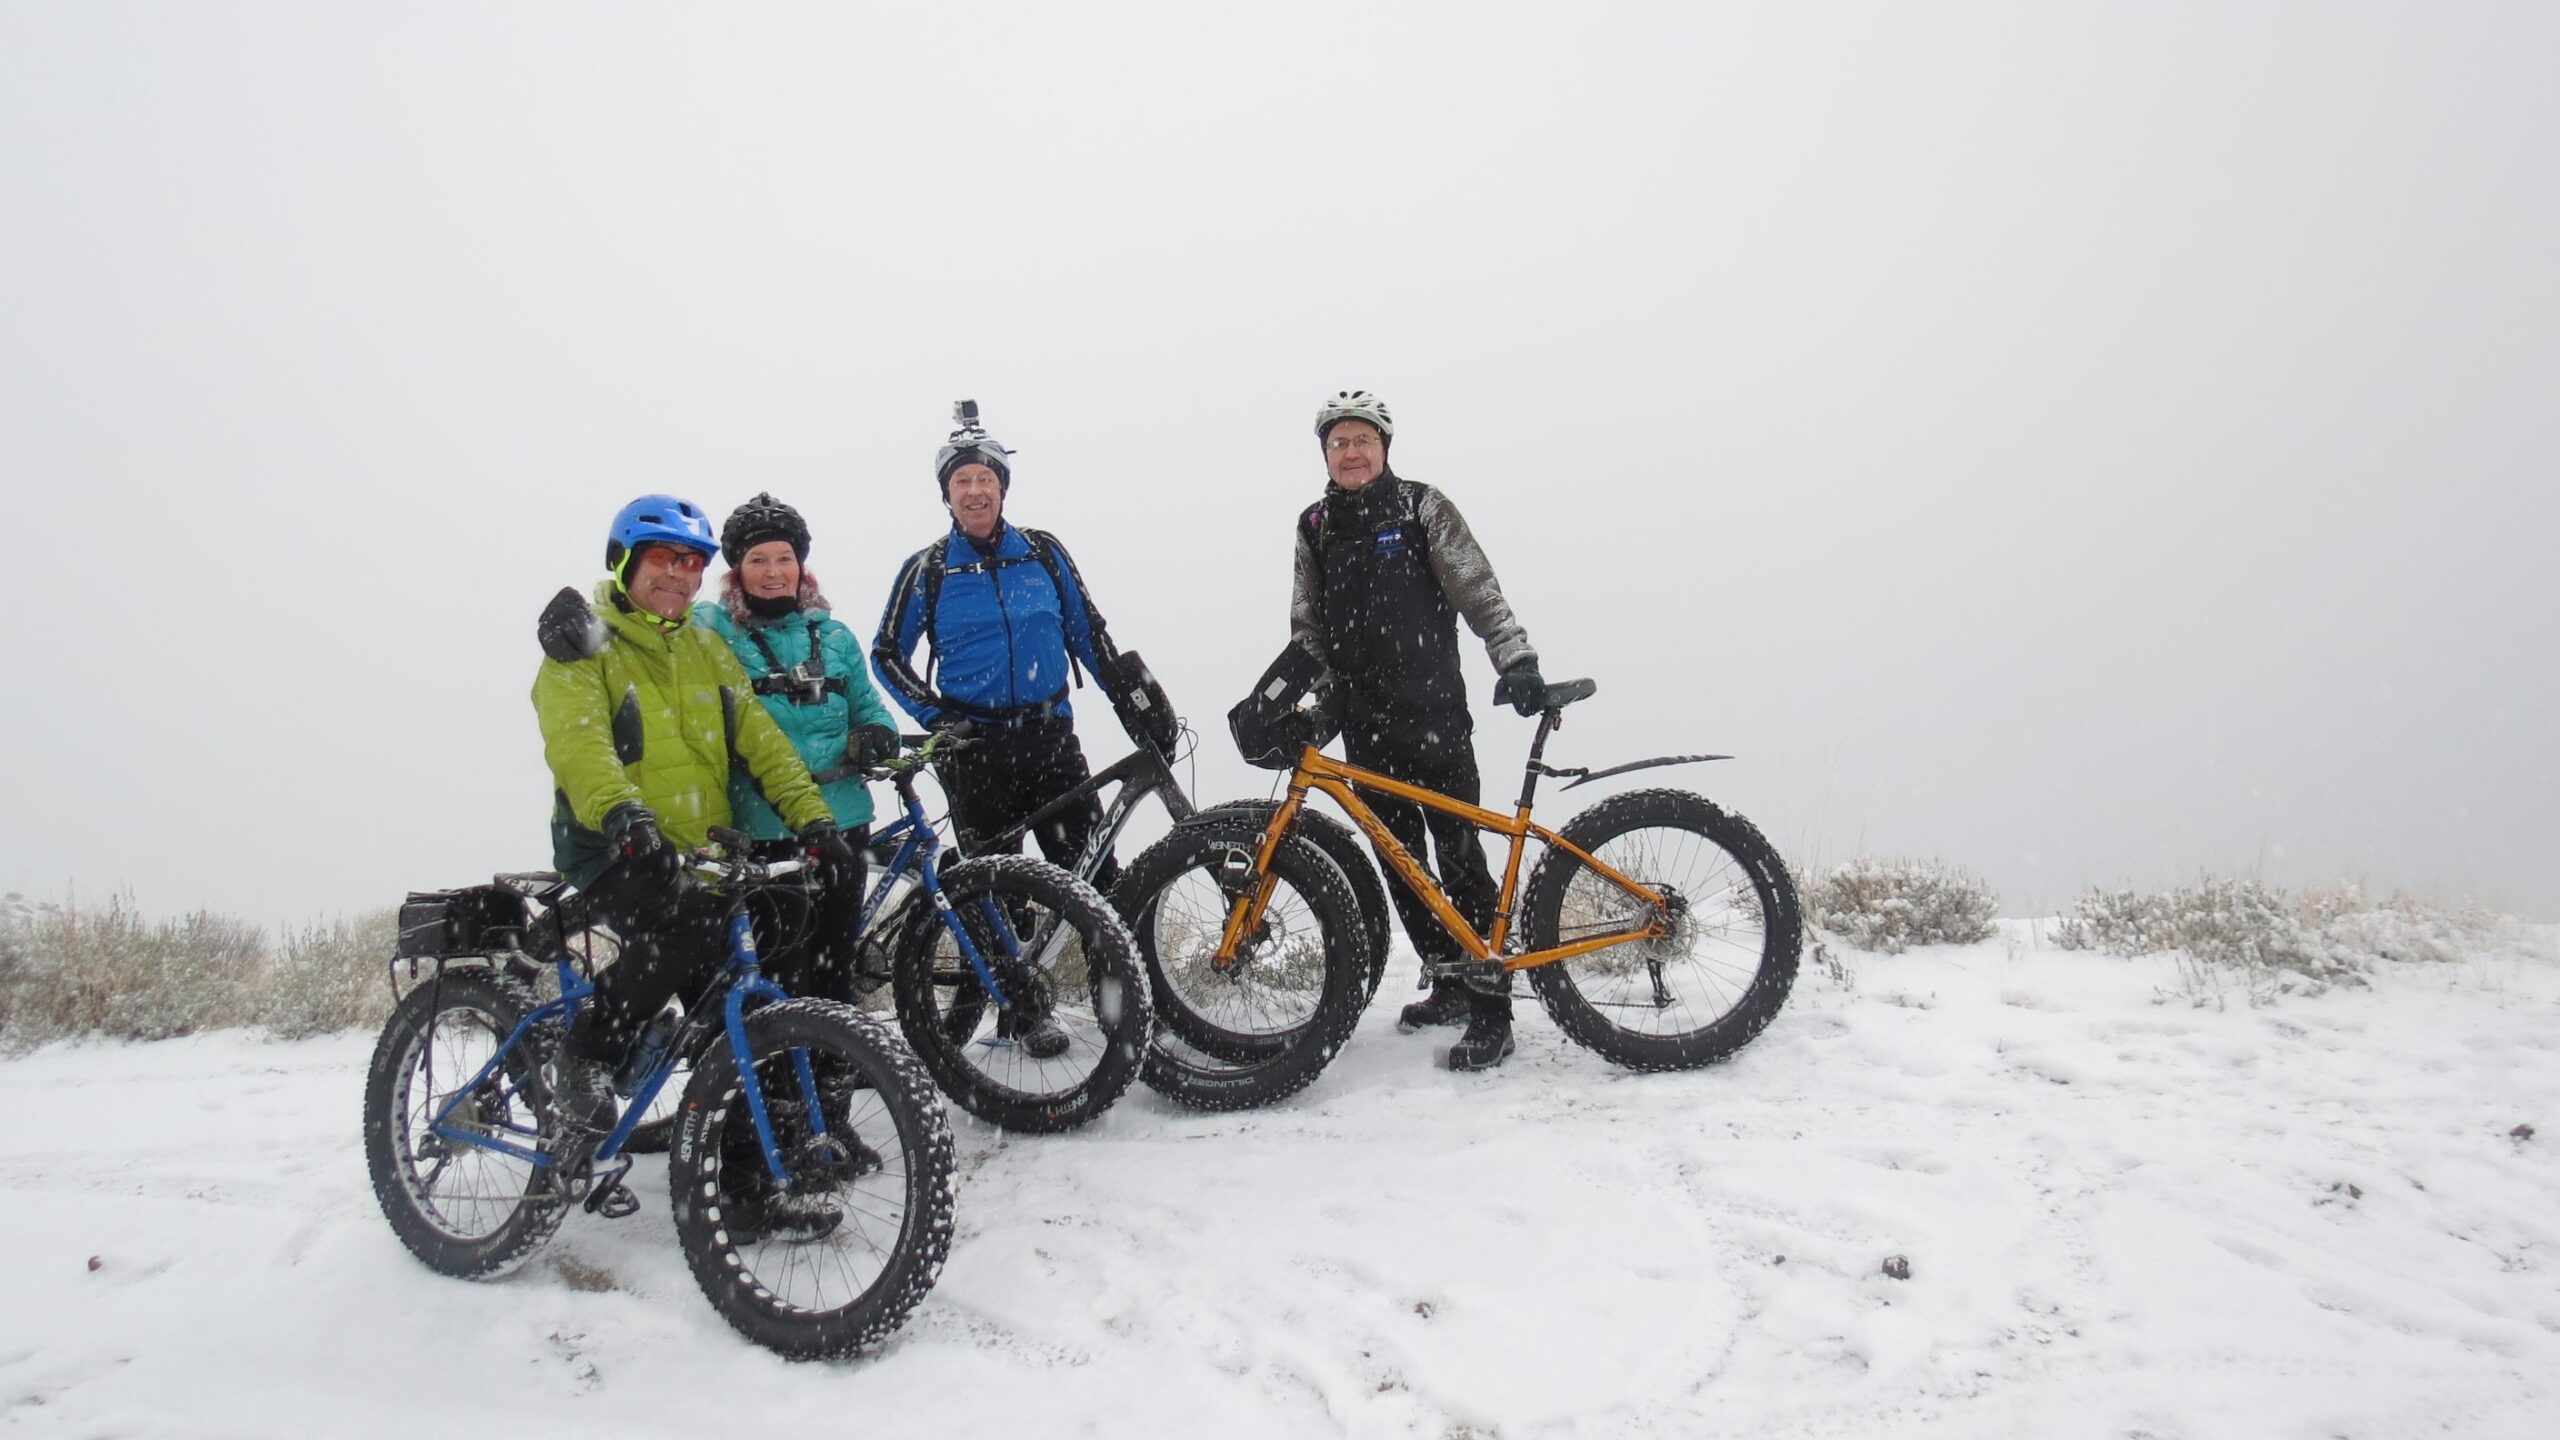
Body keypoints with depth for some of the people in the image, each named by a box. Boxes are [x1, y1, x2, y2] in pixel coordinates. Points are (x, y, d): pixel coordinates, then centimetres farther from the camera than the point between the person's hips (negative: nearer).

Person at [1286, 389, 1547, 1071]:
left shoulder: (1422, 508, 1)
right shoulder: (1316, 527, 12)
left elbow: (1478, 591, -5)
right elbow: (1307, 630, 15)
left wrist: (1517, 659, -18)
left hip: (1433, 716, -5)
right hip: (1364, 727, 5)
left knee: (1458, 855, -7)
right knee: (1398, 860, 8)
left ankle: (1491, 1007, -4)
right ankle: (1448, 984, 22)